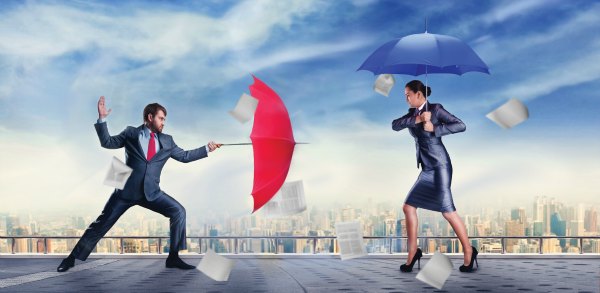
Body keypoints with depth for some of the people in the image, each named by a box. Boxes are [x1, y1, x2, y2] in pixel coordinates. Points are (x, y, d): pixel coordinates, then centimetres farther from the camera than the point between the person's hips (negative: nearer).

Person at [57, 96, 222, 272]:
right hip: (127, 190, -2)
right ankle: (73, 258, 15)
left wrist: (207, 149, 8)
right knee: (102, 223, 0)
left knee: (179, 211, -12)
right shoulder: (131, 133, 3)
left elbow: (184, 156, 15)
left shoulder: (167, 141, 10)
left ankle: (173, 258, -4)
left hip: (151, 193, 3)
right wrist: (102, 118, -6)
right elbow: (107, 142, 5)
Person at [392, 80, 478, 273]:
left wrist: (434, 128, -17)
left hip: (439, 165, -7)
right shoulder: (412, 113, 13)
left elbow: (461, 126, -10)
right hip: (427, 169, 7)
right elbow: (395, 125, -3)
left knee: (447, 210, -12)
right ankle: (413, 253, 11)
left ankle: (469, 251, -1)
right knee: (408, 207, 4)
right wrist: (416, 119, -14)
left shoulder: (436, 109, -5)